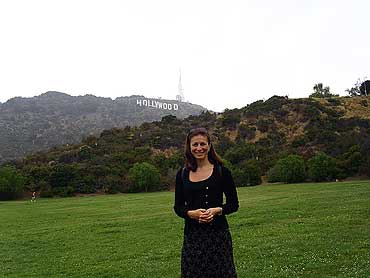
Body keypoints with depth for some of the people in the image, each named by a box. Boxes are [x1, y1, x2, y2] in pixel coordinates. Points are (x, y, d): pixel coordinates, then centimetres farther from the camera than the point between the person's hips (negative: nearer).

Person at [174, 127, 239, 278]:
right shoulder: (182, 174, 5)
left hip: (218, 233, -2)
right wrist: (191, 213, -11)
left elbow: (234, 204, 2)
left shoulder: (221, 171, -1)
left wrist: (217, 210, -16)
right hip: (192, 234, 2)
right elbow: (178, 206, 9)